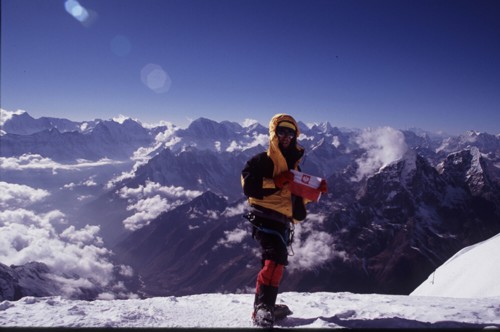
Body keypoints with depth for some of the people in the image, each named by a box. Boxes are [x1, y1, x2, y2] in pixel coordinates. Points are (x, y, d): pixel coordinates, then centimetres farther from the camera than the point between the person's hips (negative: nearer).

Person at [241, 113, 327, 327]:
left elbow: (299, 196, 24)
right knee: (276, 258, -26)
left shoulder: (293, 165, 20)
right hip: (265, 217, -9)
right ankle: (263, 308, -25)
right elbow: (249, 186, -16)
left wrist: (316, 190, 6)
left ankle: (265, 306, 34)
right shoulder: (262, 160, -5)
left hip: (283, 221, 9)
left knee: (275, 261, 18)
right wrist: (276, 182, -23)